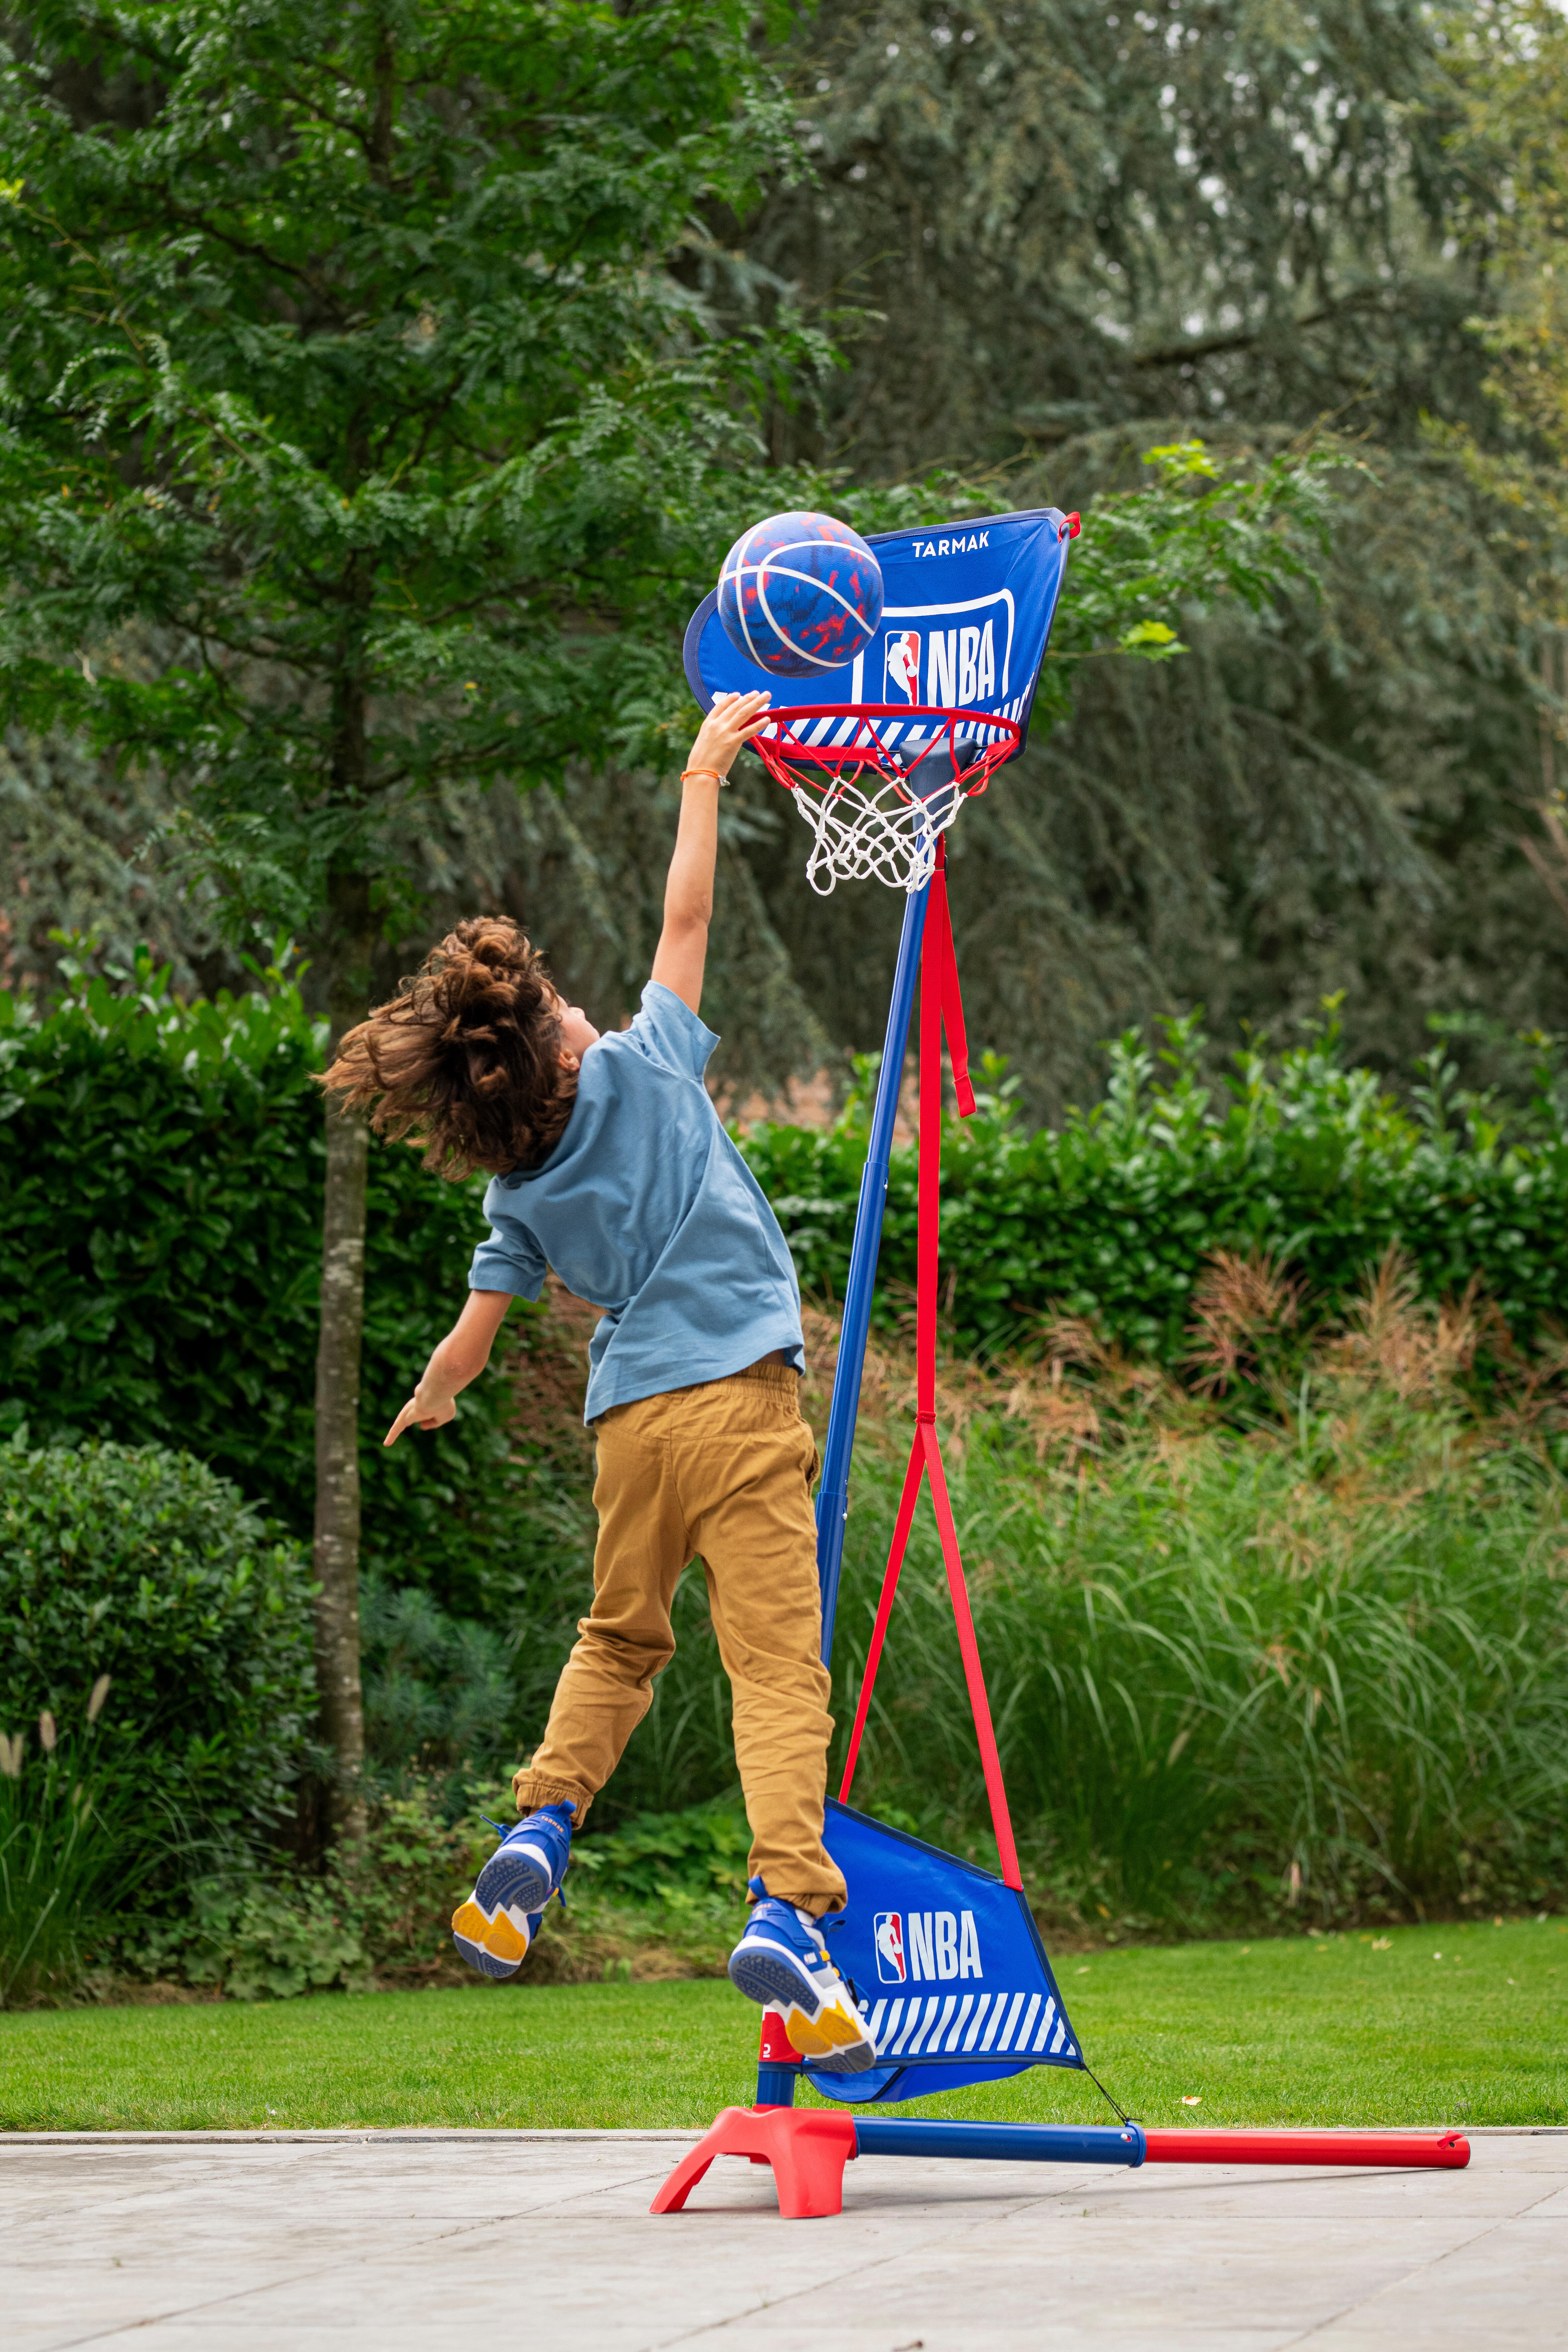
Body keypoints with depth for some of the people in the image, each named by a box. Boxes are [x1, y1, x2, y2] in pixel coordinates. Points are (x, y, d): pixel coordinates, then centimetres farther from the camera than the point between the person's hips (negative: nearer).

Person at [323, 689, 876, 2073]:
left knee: (621, 1637, 27)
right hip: (739, 1399, -4)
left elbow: (473, 1336, 17)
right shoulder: (647, 1066, -2)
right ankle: (788, 1903, -25)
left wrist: (432, 1402, 39)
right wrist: (704, 778, 15)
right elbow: (686, 918, 4)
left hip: (630, 1421, 4)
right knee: (777, 1658, -10)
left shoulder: (521, 1199, 8)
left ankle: (542, 1829, 10)